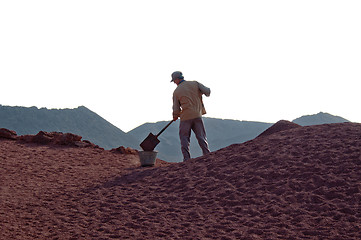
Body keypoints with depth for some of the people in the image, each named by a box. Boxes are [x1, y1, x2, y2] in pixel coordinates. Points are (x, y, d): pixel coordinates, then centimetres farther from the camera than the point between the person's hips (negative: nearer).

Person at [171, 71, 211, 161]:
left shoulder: (176, 91, 3)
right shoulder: (195, 84, 5)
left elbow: (176, 109, 4)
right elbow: (207, 92, -4)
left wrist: (175, 116, 24)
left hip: (185, 117, -2)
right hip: (197, 115, 2)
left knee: (184, 138, 6)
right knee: (201, 137, 5)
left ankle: (187, 159, -2)